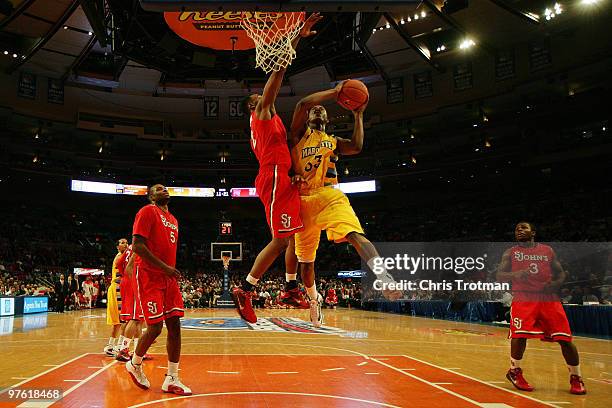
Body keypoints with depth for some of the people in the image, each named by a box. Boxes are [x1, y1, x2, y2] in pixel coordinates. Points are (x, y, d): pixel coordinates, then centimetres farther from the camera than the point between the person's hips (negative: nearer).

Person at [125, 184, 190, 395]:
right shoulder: (147, 212, -6)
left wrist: (172, 271, 15)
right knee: (155, 327, -6)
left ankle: (171, 379, 6)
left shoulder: (173, 220, 19)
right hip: (149, 277, -7)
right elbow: (137, 245, -16)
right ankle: (135, 364, 22)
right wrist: (164, 267, -19)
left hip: (168, 277, 8)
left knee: (175, 326, 1)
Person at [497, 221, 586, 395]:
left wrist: (555, 284, -6)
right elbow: (500, 275, 3)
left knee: (565, 338, -4)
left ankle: (576, 378, 14)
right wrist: (515, 275, -19)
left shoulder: (547, 250, 16)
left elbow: (561, 273, 17)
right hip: (523, 298, -1)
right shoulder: (510, 253, 11)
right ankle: (515, 371, 9)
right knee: (520, 335, -14)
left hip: (549, 298, 2)